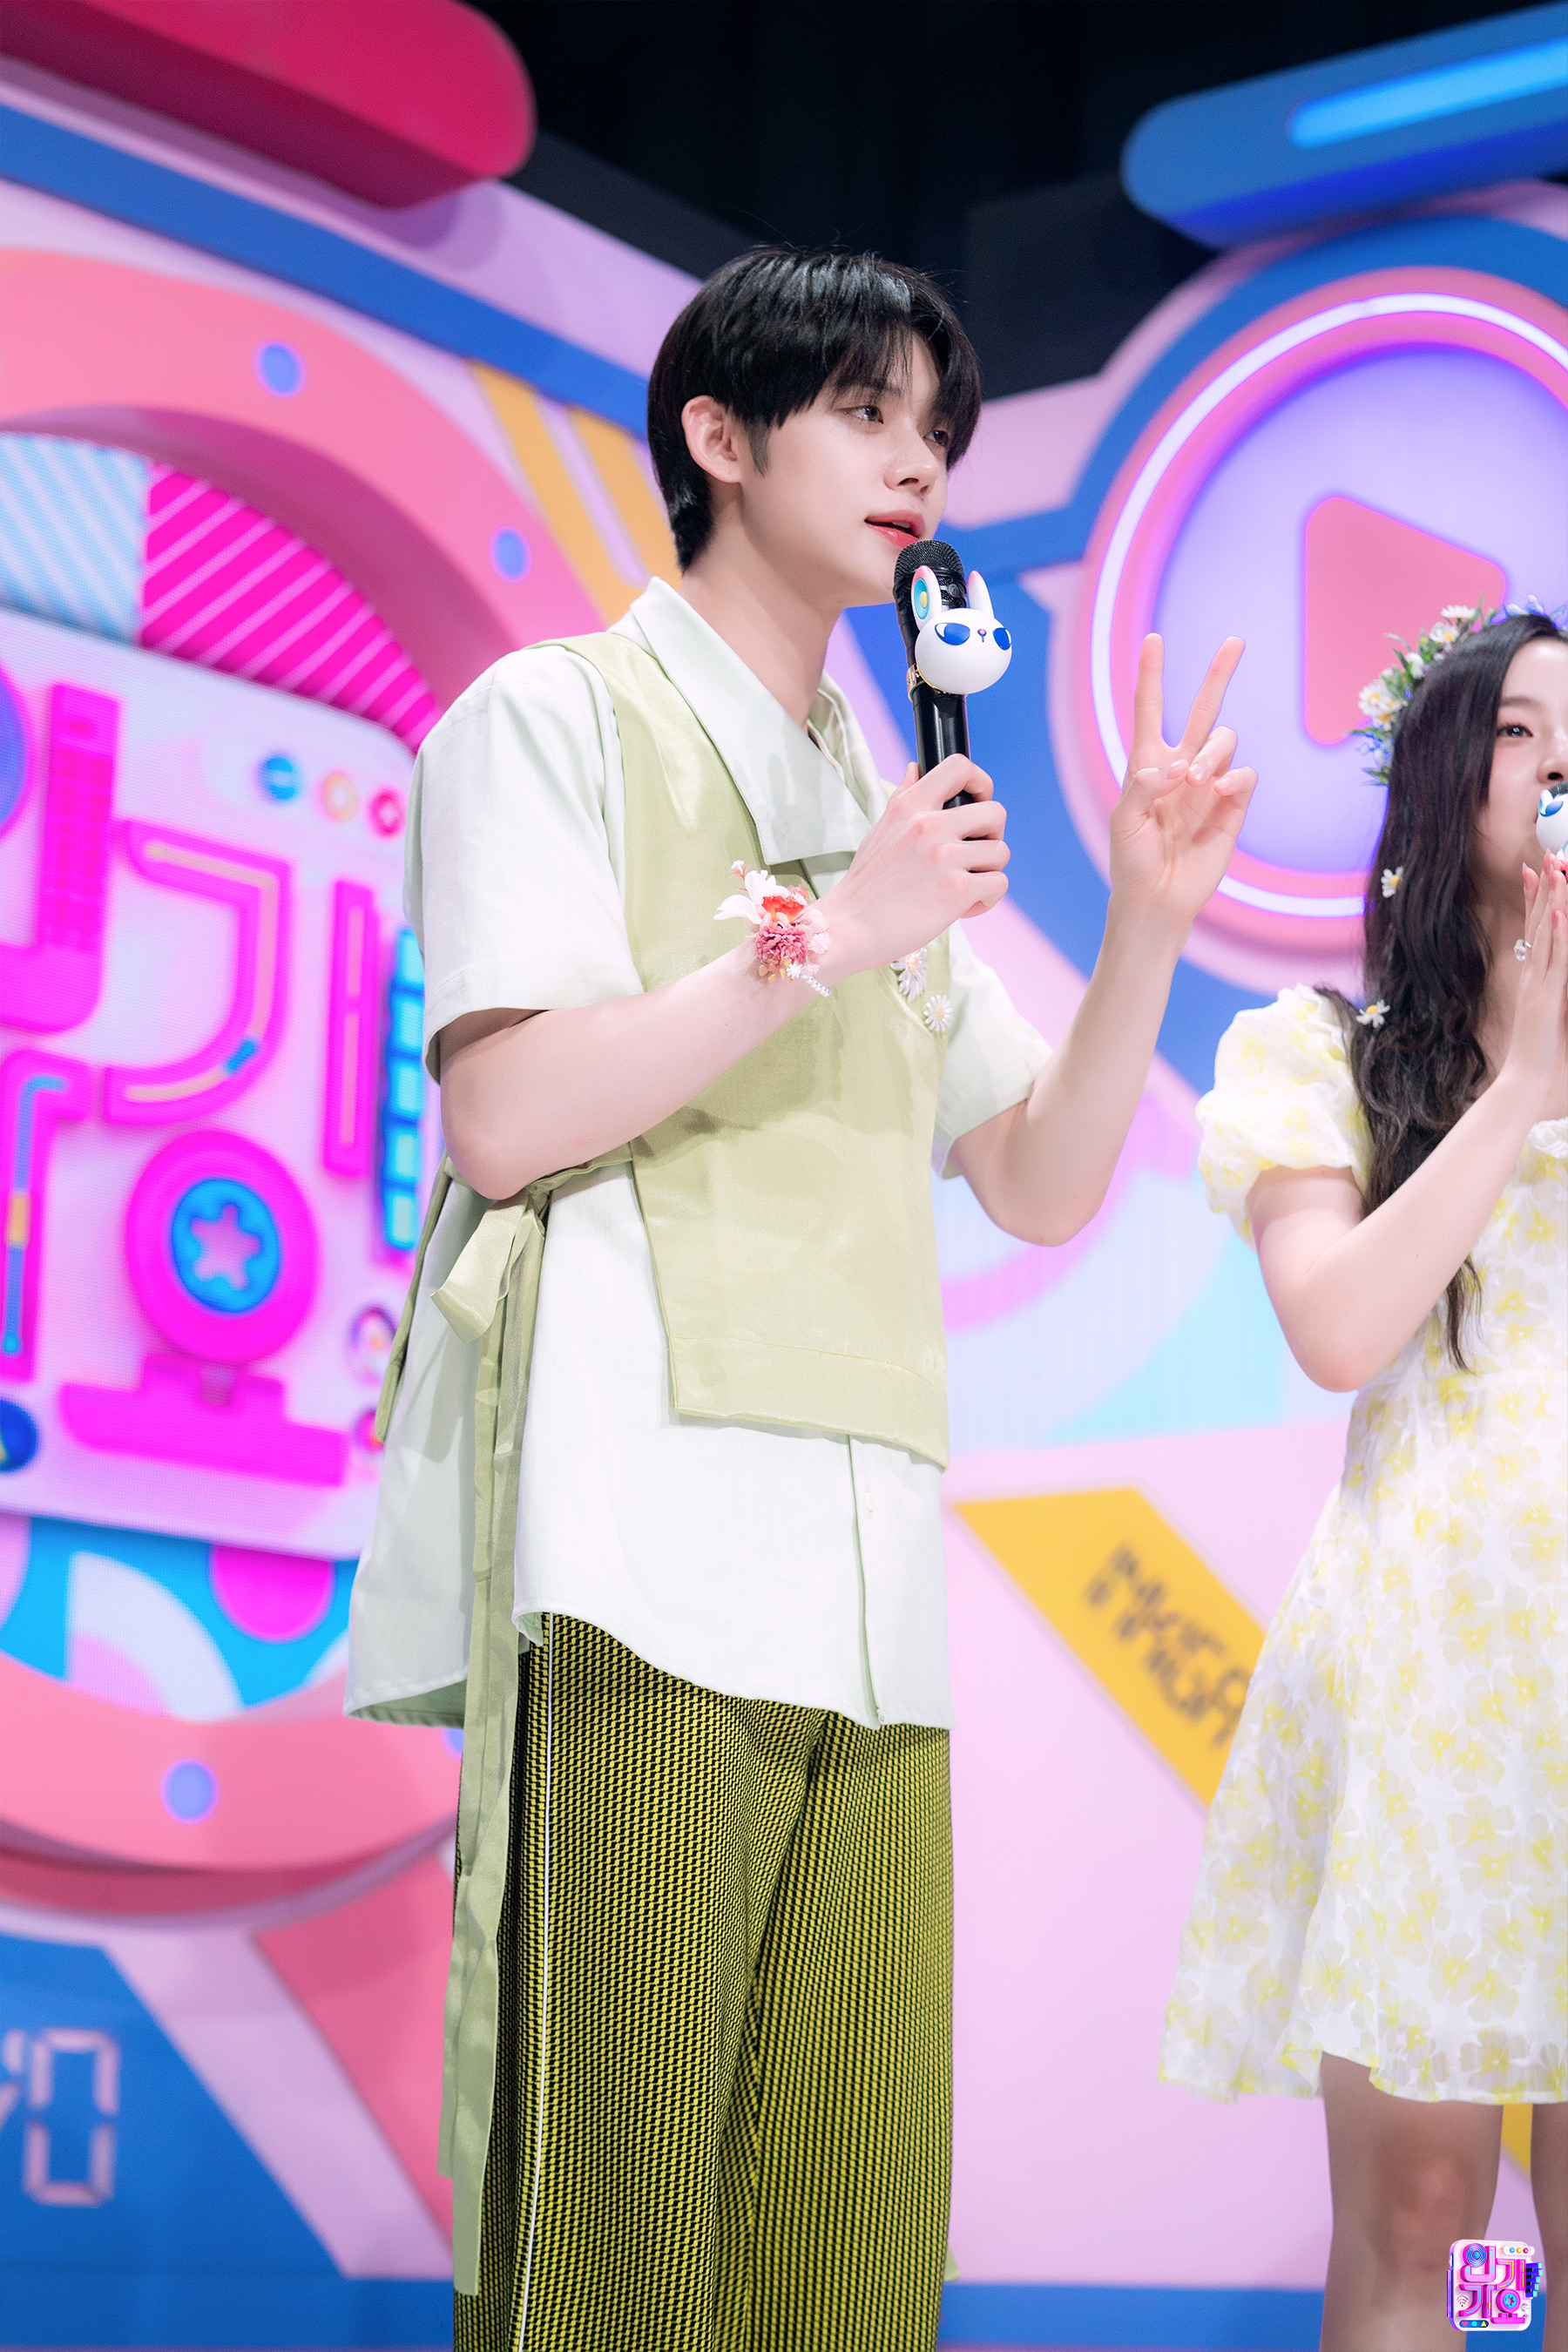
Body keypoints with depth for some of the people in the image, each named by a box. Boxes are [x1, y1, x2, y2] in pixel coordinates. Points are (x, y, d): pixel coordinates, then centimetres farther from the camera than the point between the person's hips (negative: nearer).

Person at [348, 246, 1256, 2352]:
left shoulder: (894, 812, 27)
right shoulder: (559, 718, 7)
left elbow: (1043, 1187, 21)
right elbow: (508, 1119, -8)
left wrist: (1148, 928, 8)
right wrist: (830, 936, -7)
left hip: (867, 1572, 7)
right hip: (633, 1538, -6)